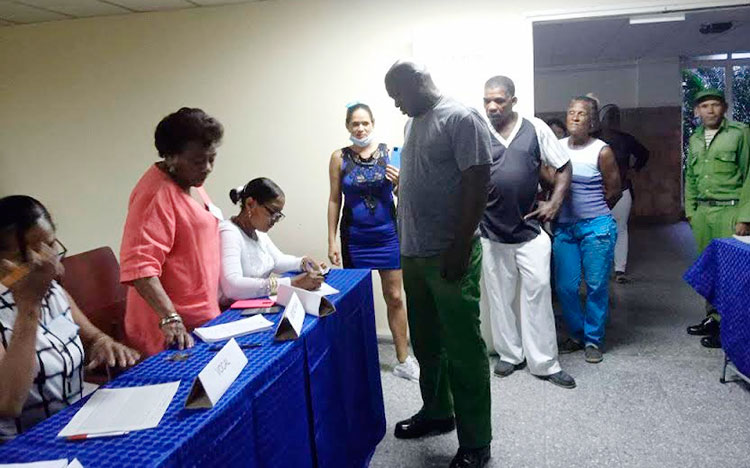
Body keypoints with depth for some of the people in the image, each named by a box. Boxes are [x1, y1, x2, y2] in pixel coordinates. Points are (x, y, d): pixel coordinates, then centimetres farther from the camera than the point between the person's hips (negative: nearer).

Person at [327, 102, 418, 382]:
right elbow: (334, 200, 3)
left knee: (394, 297, 6)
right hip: (355, 238, 0)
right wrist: (332, 241, 0)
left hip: (387, 234, 0)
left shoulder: (389, 152, -1)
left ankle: (403, 360, 19)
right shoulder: (339, 157, 0)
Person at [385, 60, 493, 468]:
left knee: (463, 349, 0)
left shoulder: (461, 118, -10)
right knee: (425, 342, 18)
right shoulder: (412, 122, 16)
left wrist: (460, 247, -20)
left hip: (449, 256, -8)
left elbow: (477, 184, -16)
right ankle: (437, 412, 36)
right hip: (413, 254, 8)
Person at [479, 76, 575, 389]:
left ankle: (544, 363, 14)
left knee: (538, 293, 2)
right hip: (492, 234, 1)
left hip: (530, 231, 0)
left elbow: (563, 167, 8)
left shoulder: (535, 129, 1)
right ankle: (509, 354, 28)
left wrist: (554, 203, -2)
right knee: (500, 297, 11)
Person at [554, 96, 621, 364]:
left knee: (596, 286, 3)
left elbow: (613, 191, 2)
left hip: (596, 228, -3)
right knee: (565, 287, 5)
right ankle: (576, 335, 24)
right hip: (563, 228, 4)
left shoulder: (602, 151, -4)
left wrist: (593, 213, 9)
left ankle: (594, 340, 18)